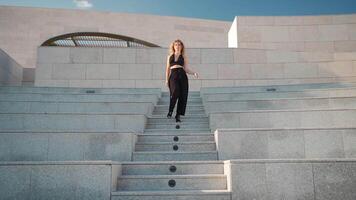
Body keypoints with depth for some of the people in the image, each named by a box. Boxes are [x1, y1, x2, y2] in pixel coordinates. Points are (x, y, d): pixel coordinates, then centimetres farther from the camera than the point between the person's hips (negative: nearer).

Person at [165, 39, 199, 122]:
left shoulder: (184, 57, 16)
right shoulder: (169, 56, 20)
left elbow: (186, 69, 7)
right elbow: (167, 69, 19)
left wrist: (194, 73, -9)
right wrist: (166, 79, 11)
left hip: (182, 76, 1)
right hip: (173, 76, -1)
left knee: (183, 96, -6)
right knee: (175, 92, -26)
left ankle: (178, 115, 3)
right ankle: (170, 111, -12)